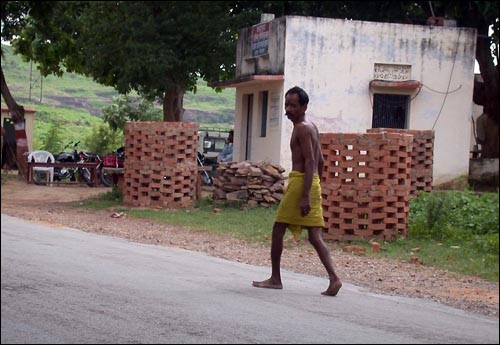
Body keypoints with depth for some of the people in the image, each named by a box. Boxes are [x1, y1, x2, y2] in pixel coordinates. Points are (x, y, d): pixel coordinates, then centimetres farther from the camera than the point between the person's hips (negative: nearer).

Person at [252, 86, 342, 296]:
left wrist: (305, 196, -24)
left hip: (301, 181, -9)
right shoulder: (311, 127, 18)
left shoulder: (302, 129, -11)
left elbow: (310, 162, -19)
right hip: (313, 184, 9)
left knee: (278, 229, 3)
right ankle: (333, 278, -10)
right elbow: (320, 162, 23)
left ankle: (275, 279, 9)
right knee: (315, 236, 2)